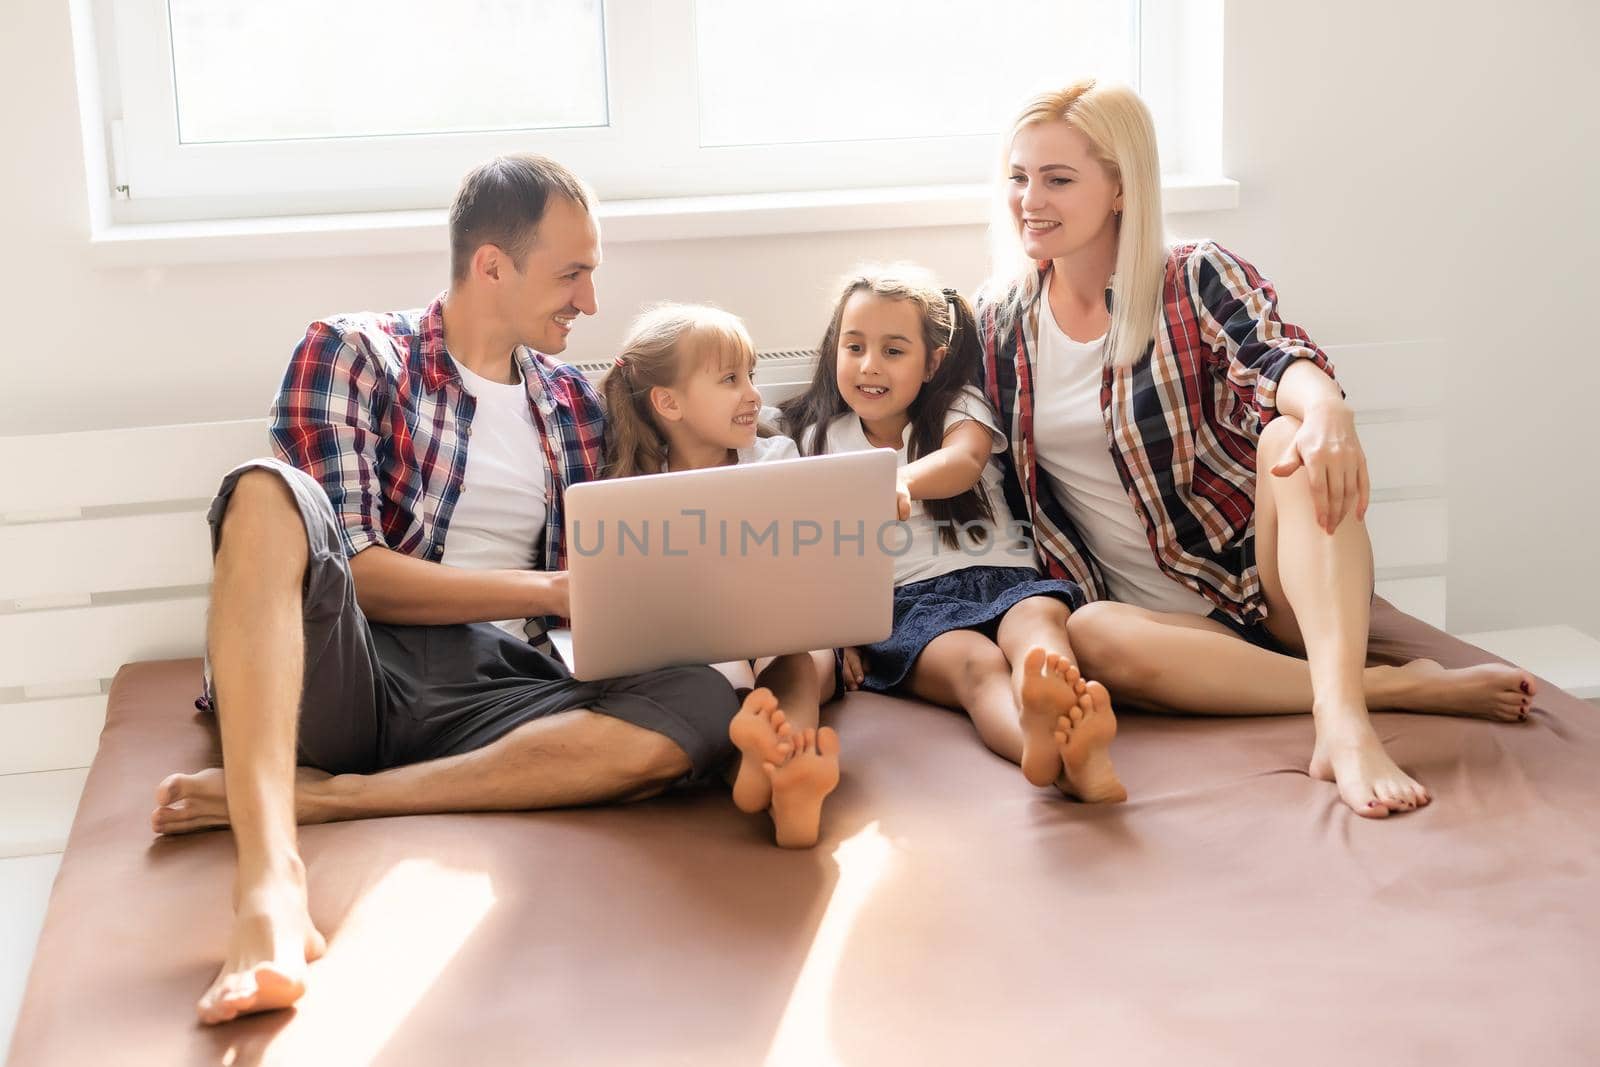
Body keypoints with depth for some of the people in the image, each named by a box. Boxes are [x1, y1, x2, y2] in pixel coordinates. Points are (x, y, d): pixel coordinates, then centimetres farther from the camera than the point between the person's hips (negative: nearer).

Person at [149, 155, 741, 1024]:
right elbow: (352, 571, -7)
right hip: (339, 669, -3)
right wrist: (552, 590, -13)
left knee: (703, 705, -25)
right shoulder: (352, 354, 5)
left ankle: (321, 795, -27)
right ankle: (271, 879, -49)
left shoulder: (573, 404, 20)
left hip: (485, 694, 3)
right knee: (269, 491, -32)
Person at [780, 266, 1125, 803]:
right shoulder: (824, 439, 18)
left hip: (1002, 577, 1)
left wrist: (904, 480, -37)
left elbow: (964, 462, -13)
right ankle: (1040, 744, -72)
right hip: (906, 599, -1)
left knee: (1038, 616, -37)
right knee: (976, 662, -36)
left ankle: (1071, 723, -71)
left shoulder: (960, 408, 14)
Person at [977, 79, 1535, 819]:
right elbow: (1001, 484, 15)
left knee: (1290, 437, -32)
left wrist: (1324, 406, -45)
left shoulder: (1198, 279, -2)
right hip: (1161, 618, 2)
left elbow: (1269, 357, -23)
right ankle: (1400, 687, -28)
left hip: (1267, 583, -2)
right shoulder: (1000, 322, 8)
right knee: (1090, 635, -35)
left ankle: (1343, 719, -48)